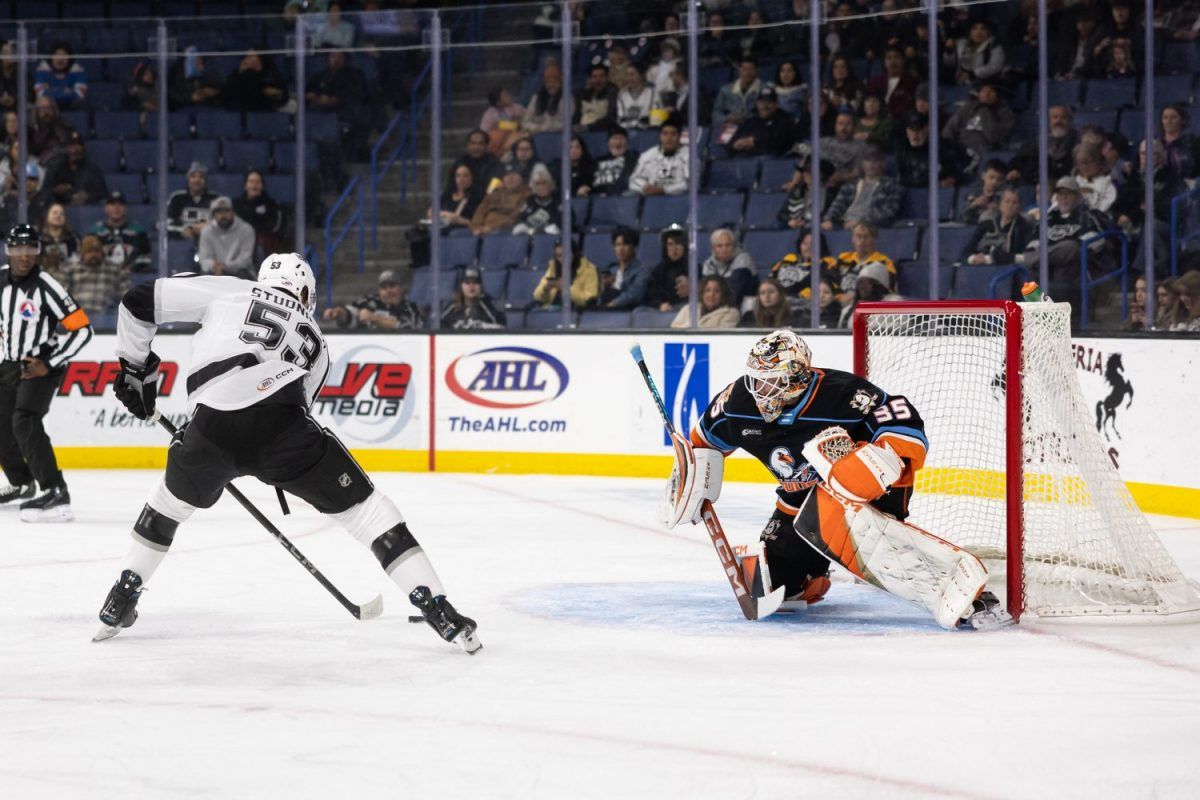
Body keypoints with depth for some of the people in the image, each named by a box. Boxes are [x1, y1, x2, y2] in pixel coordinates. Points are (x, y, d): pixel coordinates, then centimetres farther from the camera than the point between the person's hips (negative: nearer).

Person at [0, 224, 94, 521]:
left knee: (25, 422, -25)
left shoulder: (46, 287, -21)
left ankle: (55, 494, -29)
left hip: (41, 366, -7)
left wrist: (49, 364, -20)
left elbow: (82, 329, -19)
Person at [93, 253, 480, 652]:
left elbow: (140, 300, 22)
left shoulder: (225, 291, 24)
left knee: (173, 498, 32)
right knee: (363, 507, 12)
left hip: (212, 426, 1)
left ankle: (119, 603, 35)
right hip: (281, 428, 0)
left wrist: (135, 368, 33)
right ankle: (438, 610, 4)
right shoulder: (314, 340, 30)